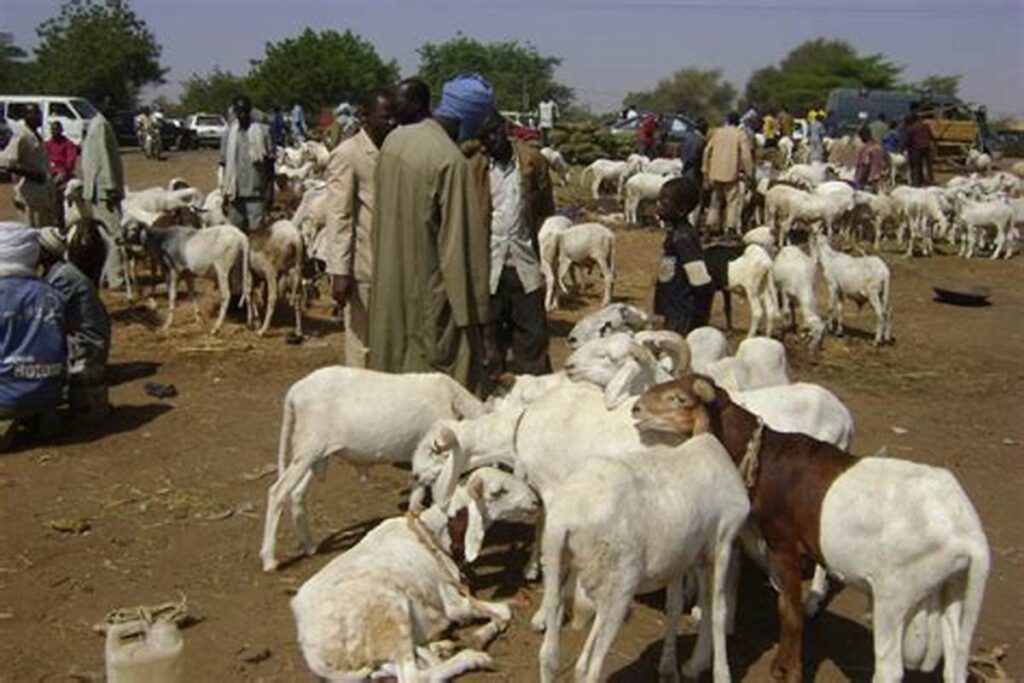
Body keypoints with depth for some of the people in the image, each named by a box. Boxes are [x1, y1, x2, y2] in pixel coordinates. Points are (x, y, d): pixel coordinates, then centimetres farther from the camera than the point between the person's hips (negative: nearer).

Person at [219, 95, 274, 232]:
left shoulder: (261, 131, -2)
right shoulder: (229, 133, 6)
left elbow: (270, 163, 1)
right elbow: (224, 164, 12)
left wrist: (270, 191, -1)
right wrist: (225, 191, 10)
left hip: (256, 191, -3)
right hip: (235, 192, 3)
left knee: (256, 230, -3)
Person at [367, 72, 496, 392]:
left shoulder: (395, 139, 3)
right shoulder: (451, 162, -21)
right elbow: (464, 248, -21)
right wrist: (483, 324, -17)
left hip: (389, 290, 8)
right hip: (430, 297, -8)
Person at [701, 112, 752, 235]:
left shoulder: (718, 132, 10)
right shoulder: (741, 135, -3)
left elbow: (707, 151, 11)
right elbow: (746, 155, -11)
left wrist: (705, 170, 18)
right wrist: (748, 172, -5)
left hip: (715, 173, 5)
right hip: (731, 174, -5)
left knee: (716, 201, 16)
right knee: (733, 202, -1)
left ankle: (712, 226, 17)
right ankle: (731, 227, -11)